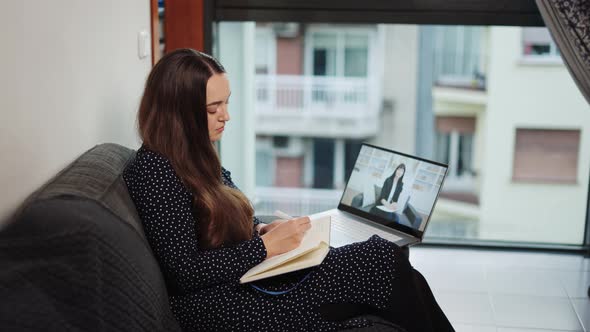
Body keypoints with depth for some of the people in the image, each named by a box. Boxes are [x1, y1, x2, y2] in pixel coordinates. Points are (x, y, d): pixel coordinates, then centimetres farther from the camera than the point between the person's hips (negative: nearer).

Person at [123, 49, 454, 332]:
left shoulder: (196, 157, 11)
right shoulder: (155, 171, -17)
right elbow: (186, 271, -20)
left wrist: (263, 229, 0)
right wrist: (265, 246, -17)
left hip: (243, 276, 9)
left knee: (384, 255, -6)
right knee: (385, 261, -13)